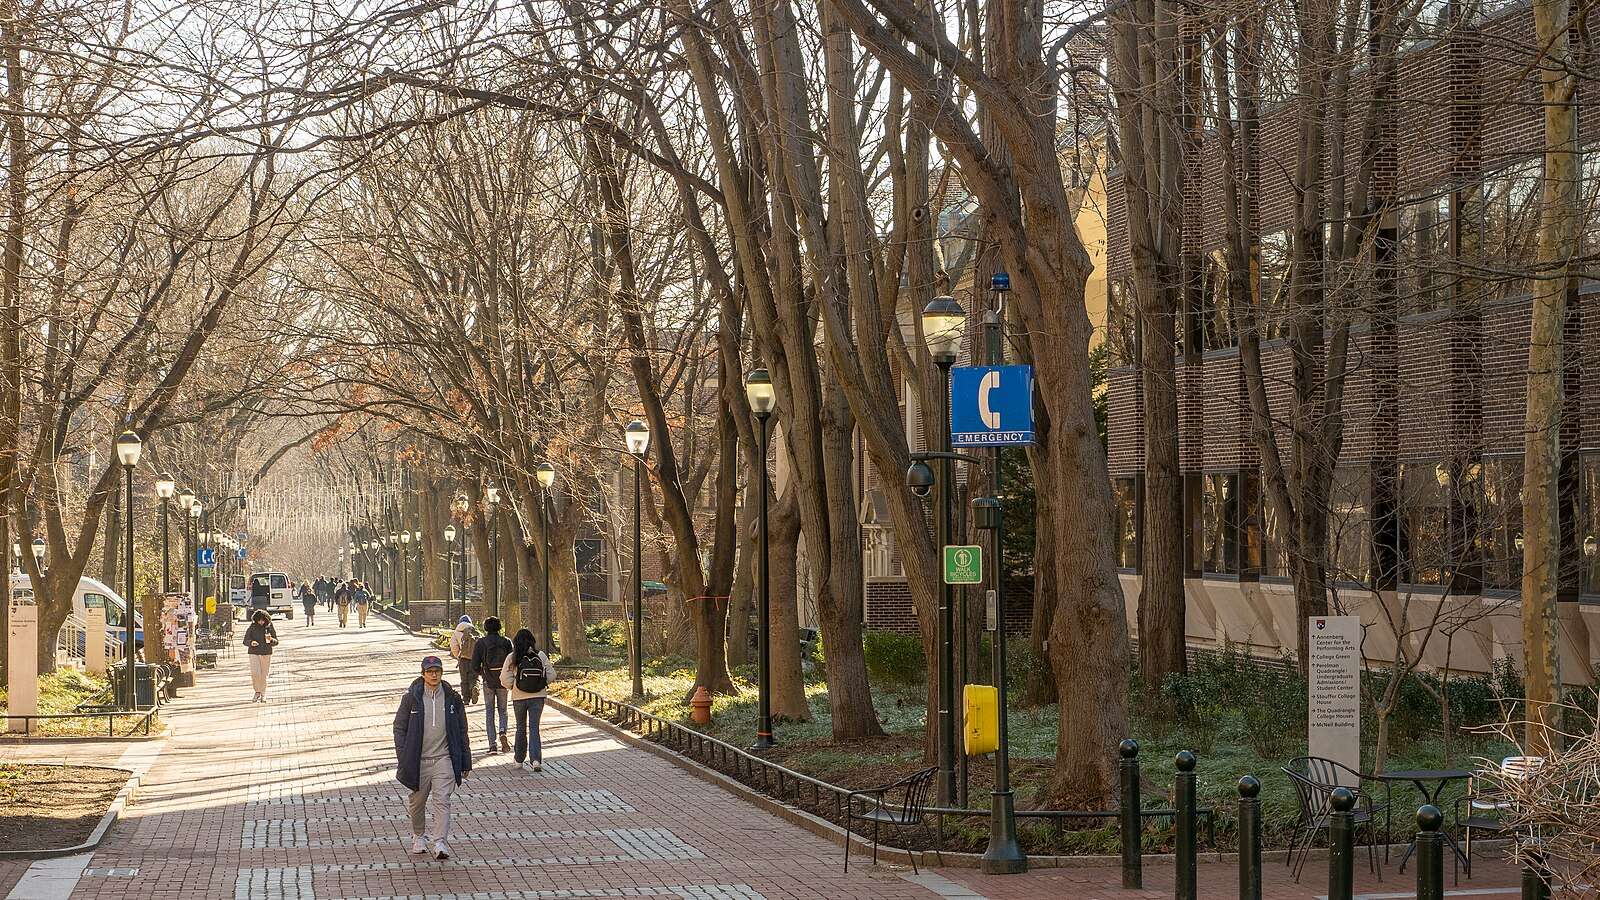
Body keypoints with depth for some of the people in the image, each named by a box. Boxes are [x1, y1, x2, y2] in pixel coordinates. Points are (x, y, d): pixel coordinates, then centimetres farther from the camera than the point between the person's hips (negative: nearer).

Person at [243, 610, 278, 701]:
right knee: (255, 673, -12)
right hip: (254, 653, -1)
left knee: (264, 675, 5)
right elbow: (245, 641, 2)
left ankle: (263, 694, 18)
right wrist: (251, 642, -20)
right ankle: (257, 691, 8)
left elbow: (276, 642, 6)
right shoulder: (252, 628, 0)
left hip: (266, 654, 1)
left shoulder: (270, 628, 1)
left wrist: (271, 640, -17)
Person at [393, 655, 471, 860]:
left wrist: (465, 761, 8)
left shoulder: (452, 698, 2)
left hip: (444, 759, 0)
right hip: (418, 760, 0)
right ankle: (419, 836, 35)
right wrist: (402, 757, -5)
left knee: (442, 801, -11)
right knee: (418, 801, 13)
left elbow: (462, 731, 9)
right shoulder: (411, 697, -2)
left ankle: (441, 843, -13)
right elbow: (399, 727, 3)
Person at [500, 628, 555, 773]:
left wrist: (512, 686, 11)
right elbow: (551, 675, -3)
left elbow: (505, 679, -9)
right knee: (534, 728, 3)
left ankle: (519, 760, 28)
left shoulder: (512, 658, -8)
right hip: (538, 697, 0)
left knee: (521, 728, 16)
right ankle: (536, 760, -13)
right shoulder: (541, 655, -5)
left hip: (519, 697, 0)